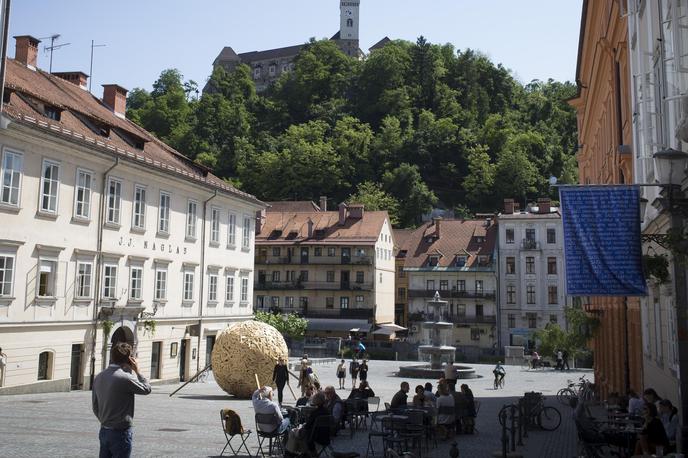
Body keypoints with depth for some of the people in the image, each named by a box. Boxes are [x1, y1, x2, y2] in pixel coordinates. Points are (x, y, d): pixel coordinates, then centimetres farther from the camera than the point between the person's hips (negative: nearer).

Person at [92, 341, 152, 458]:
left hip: (104, 431, 7)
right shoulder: (125, 378, -20)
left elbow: (95, 406, 12)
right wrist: (137, 371, -1)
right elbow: (147, 389, -7)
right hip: (121, 432, -7)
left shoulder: (98, 377, 4)